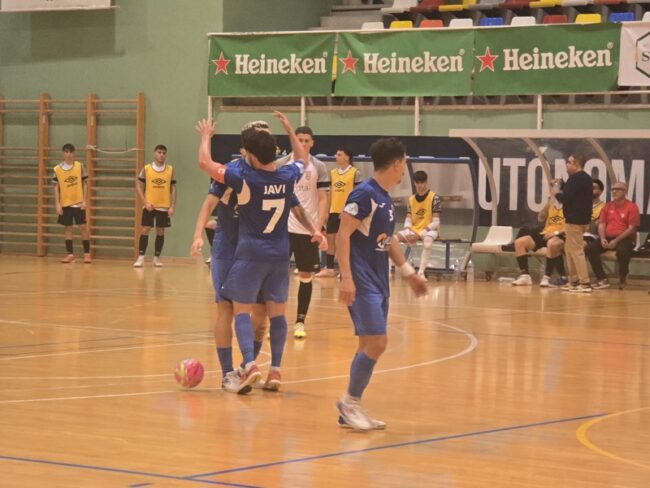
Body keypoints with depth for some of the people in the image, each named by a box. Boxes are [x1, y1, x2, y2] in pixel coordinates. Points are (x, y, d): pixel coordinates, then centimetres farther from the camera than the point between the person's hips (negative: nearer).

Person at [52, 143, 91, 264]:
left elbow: (85, 184, 2)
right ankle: (70, 254, 11)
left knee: (83, 227, -3)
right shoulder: (57, 169, -1)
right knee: (67, 228, 5)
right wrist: (57, 204, -5)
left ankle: (87, 253, 4)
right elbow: (56, 187, 2)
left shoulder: (79, 166, -2)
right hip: (65, 203, 1)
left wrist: (84, 201, -5)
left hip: (78, 203, -1)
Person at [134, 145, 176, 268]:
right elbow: (138, 186, 0)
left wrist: (172, 206, -3)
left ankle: (157, 258, 13)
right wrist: (145, 202, -9)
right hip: (149, 206, -1)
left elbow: (173, 189, 5)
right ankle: (141, 257, -3)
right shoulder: (146, 169, -2)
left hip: (164, 206, 1)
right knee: (145, 230, -6)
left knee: (160, 231, 5)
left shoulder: (170, 169, 2)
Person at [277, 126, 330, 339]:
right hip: (284, 228, 0)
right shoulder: (281, 165, 2)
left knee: (306, 276, 3)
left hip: (308, 230, 0)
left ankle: (300, 322, 11)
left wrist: (318, 226, -11)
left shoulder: (319, 167, 2)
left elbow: (323, 199, 0)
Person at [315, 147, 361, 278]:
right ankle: (329, 268, 14)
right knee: (331, 240, 7)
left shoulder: (355, 173, -6)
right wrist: (327, 211, 11)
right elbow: (331, 193, 15)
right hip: (334, 211, 6)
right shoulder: (333, 173, 10)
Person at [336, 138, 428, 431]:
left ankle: (350, 410, 15)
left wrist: (409, 273, 26)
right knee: (376, 343, -13)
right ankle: (350, 402, 0)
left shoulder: (385, 198, 14)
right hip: (361, 282, -9)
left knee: (370, 346, 9)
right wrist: (347, 278, -24)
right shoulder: (364, 194, -13)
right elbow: (343, 234, -17)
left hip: (378, 281, 9)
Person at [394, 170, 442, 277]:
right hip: (413, 231, 5)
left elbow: (436, 222, -11)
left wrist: (420, 234, -20)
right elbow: (408, 220, 5)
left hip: (429, 230, -5)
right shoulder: (411, 199, 8)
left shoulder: (434, 197, -7)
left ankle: (421, 272, -40)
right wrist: (408, 233, -17)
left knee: (427, 241, -41)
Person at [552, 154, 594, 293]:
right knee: (569, 249, 19)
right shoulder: (586, 178, 15)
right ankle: (574, 280, 21)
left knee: (576, 251, -9)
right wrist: (561, 193, 12)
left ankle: (584, 283, -11)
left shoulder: (575, 178, -16)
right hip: (582, 218, 10)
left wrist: (557, 193, -2)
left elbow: (566, 198, -21)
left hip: (574, 220, -10)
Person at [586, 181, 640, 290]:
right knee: (590, 247, -21)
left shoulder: (632, 207, -4)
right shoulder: (607, 206, 14)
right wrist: (602, 238, -11)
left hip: (625, 239, -5)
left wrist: (616, 240, -20)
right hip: (608, 238, 5)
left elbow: (632, 228, -11)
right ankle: (602, 279, -17)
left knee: (622, 250, -40)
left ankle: (623, 278, -11)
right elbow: (601, 224, 10)